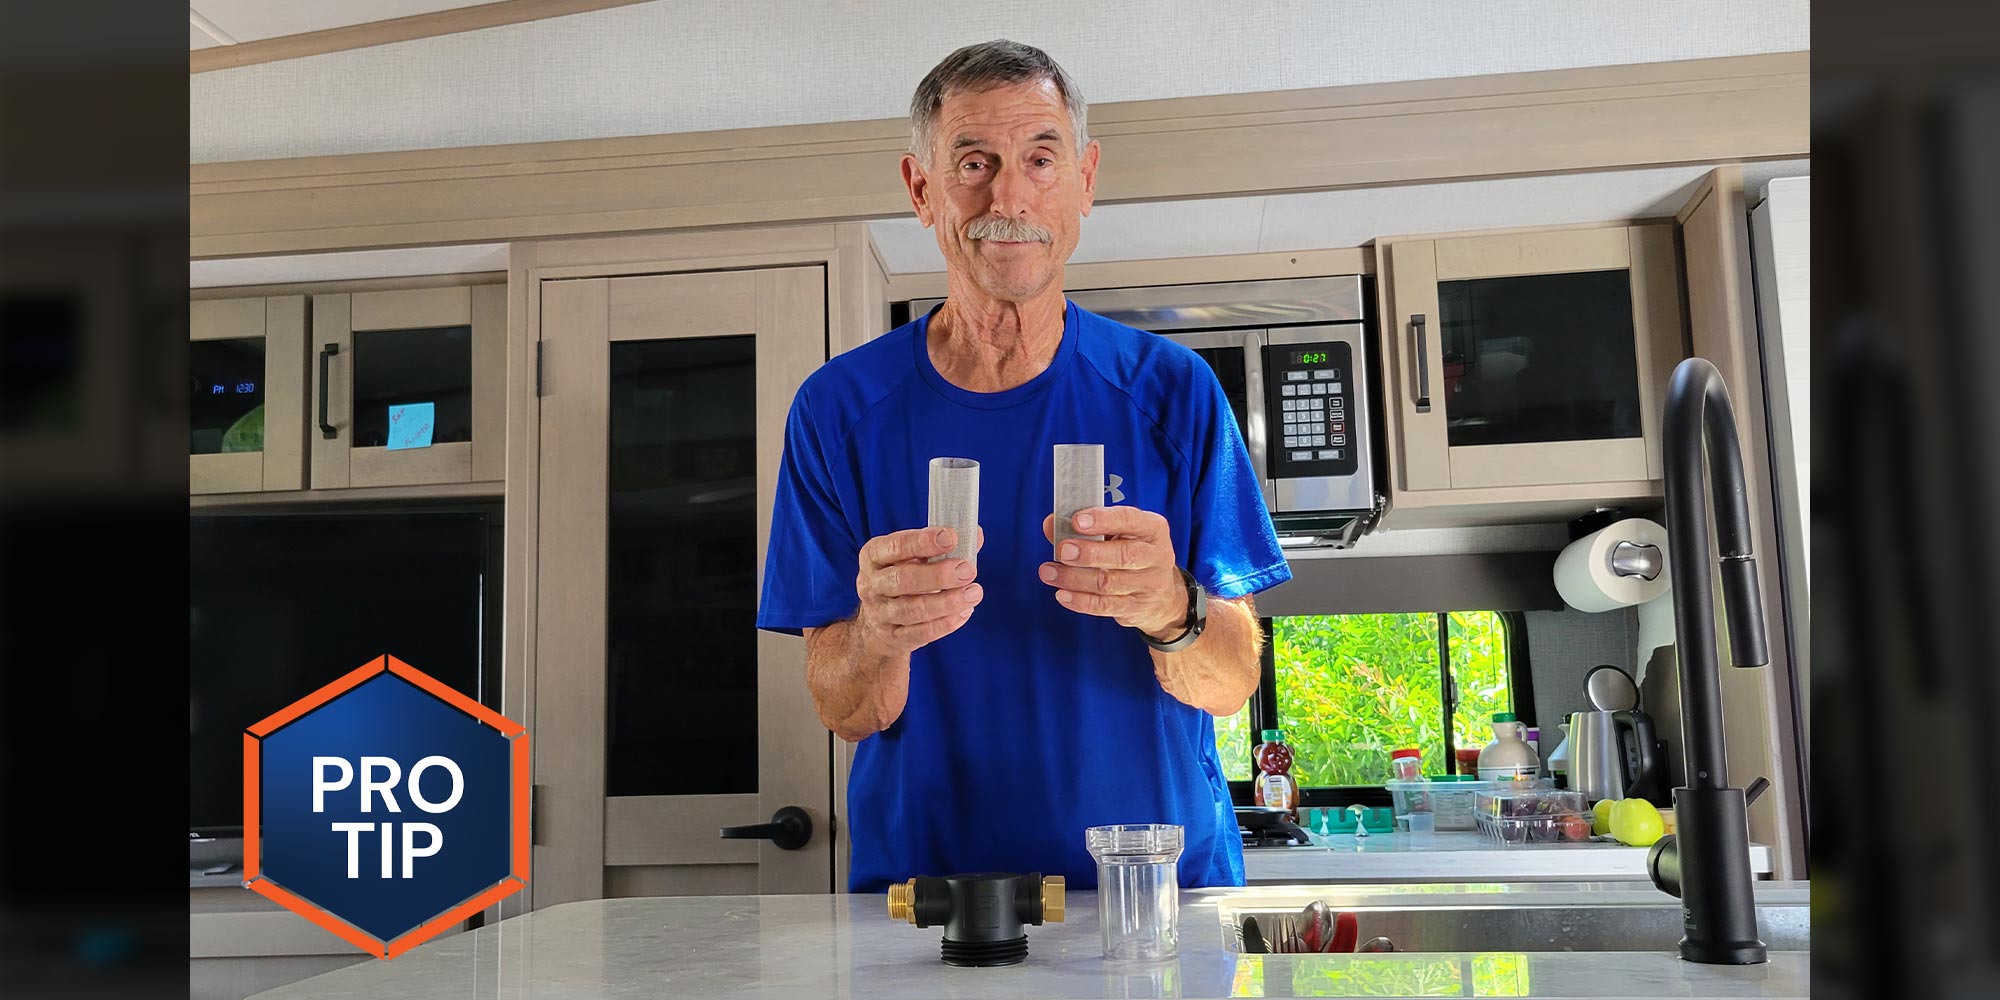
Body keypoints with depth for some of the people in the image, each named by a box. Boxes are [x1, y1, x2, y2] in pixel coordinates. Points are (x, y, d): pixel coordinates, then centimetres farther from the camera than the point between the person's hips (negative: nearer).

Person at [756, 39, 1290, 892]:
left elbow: (1231, 686, -2)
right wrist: (879, 636, -24)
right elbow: (844, 714, -2)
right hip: (923, 878, 0)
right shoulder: (838, 408, -1)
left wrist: (1169, 612, -24)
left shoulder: (1170, 391, -1)